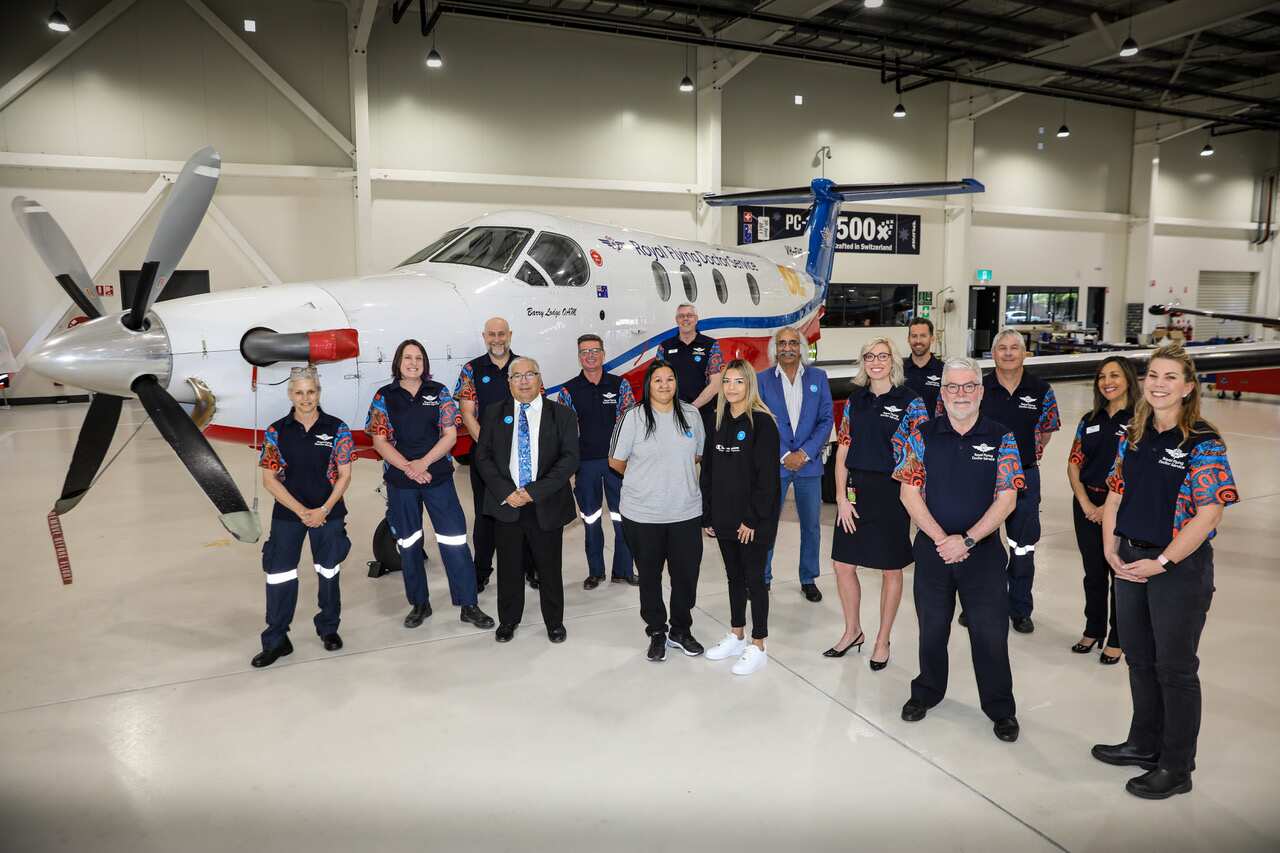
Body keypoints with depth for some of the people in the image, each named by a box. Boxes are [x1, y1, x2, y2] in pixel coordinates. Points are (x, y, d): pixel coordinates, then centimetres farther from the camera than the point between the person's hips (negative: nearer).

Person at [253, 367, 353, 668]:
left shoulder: (337, 428, -3)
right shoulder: (276, 432, -2)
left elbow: (344, 475, -2)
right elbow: (269, 479, -3)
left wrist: (324, 510, -13)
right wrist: (301, 511, -12)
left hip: (328, 513, 0)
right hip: (287, 514, 0)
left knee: (328, 572, 11)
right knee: (279, 575, 0)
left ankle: (328, 628, 31)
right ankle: (276, 641, 14)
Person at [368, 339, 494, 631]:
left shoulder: (438, 392, 2)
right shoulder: (384, 396, 2)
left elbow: (450, 435, -3)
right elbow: (379, 441, -2)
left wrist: (423, 463, -15)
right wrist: (408, 467, -15)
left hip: (438, 477, -1)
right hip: (400, 481, 1)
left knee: (454, 541, -3)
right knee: (408, 544, 11)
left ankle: (468, 605, 8)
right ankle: (419, 604, 26)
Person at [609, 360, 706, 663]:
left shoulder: (691, 414, 1)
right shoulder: (633, 418, -9)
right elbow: (616, 462, -1)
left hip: (686, 512, 2)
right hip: (643, 514, -2)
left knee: (687, 575, 10)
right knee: (649, 576, 12)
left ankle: (681, 631, 31)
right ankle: (656, 633, 30)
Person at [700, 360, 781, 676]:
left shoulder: (762, 422, -11)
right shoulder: (718, 422, 8)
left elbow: (767, 476, -14)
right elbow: (708, 471, 10)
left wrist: (753, 518, -17)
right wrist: (707, 515, 6)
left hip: (754, 519, -6)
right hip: (724, 517, 6)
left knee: (753, 578, 2)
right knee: (734, 576, 16)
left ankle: (757, 647, 14)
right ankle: (736, 636, 29)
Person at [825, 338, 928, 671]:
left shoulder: (910, 401, -5)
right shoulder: (855, 400, 6)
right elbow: (842, 452, 5)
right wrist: (841, 497, -2)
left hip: (891, 492, -4)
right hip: (854, 490, 4)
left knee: (891, 569, 9)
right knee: (843, 565, 8)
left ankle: (883, 640, 26)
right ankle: (852, 631, 29)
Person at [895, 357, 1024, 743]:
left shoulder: (1001, 439, -3)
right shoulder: (922, 435, -1)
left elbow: (1006, 499, -7)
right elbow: (910, 492, -4)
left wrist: (966, 540, -14)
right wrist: (941, 538, -12)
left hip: (983, 551, -1)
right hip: (932, 548, 1)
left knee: (991, 631, 5)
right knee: (932, 626, 14)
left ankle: (1001, 708, 25)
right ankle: (927, 691, 35)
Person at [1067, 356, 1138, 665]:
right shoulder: (1090, 420, 8)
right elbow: (1074, 465, 7)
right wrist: (1086, 504, -4)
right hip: (1088, 506, 5)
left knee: (1121, 575, 6)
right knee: (1094, 573, 15)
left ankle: (1117, 640, 22)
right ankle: (1093, 631, 30)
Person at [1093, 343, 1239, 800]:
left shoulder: (1203, 444, -14)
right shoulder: (1133, 437, 6)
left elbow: (1209, 513, -18)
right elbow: (1115, 495, 10)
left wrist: (1161, 563, -18)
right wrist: (1111, 548, -1)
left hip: (1181, 569, -6)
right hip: (1130, 565, 6)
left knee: (1175, 668, 6)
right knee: (1140, 660, 18)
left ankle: (1176, 768, 22)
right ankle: (1144, 744, 37)